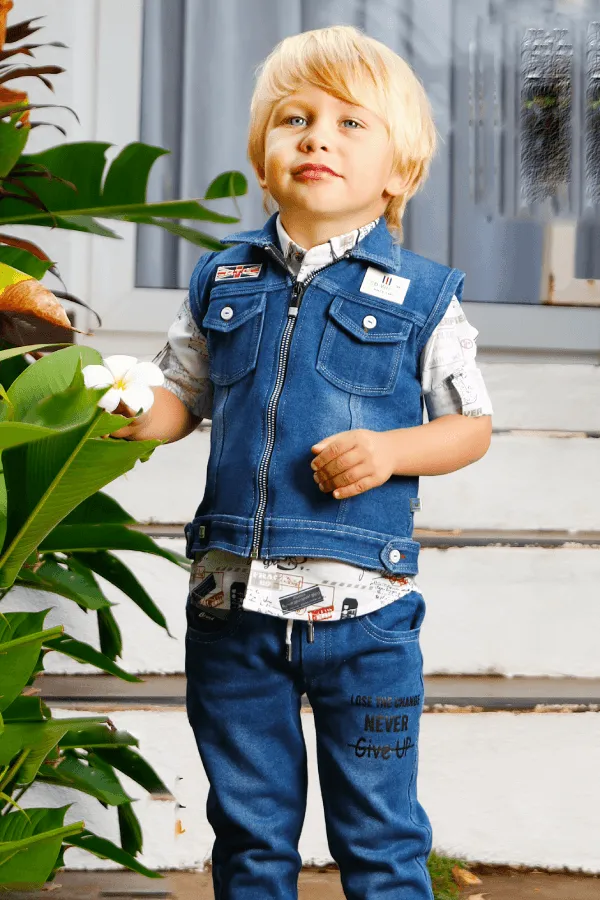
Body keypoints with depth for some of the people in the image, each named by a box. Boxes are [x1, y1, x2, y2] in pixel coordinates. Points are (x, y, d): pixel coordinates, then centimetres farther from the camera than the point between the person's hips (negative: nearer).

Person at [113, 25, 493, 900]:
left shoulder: (421, 295, -2)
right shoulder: (221, 281, 8)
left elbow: (472, 425, 2)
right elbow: (182, 396, 16)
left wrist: (389, 450, -15)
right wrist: (137, 418, -6)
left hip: (364, 606, -3)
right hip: (231, 600, 3)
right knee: (248, 826, 15)